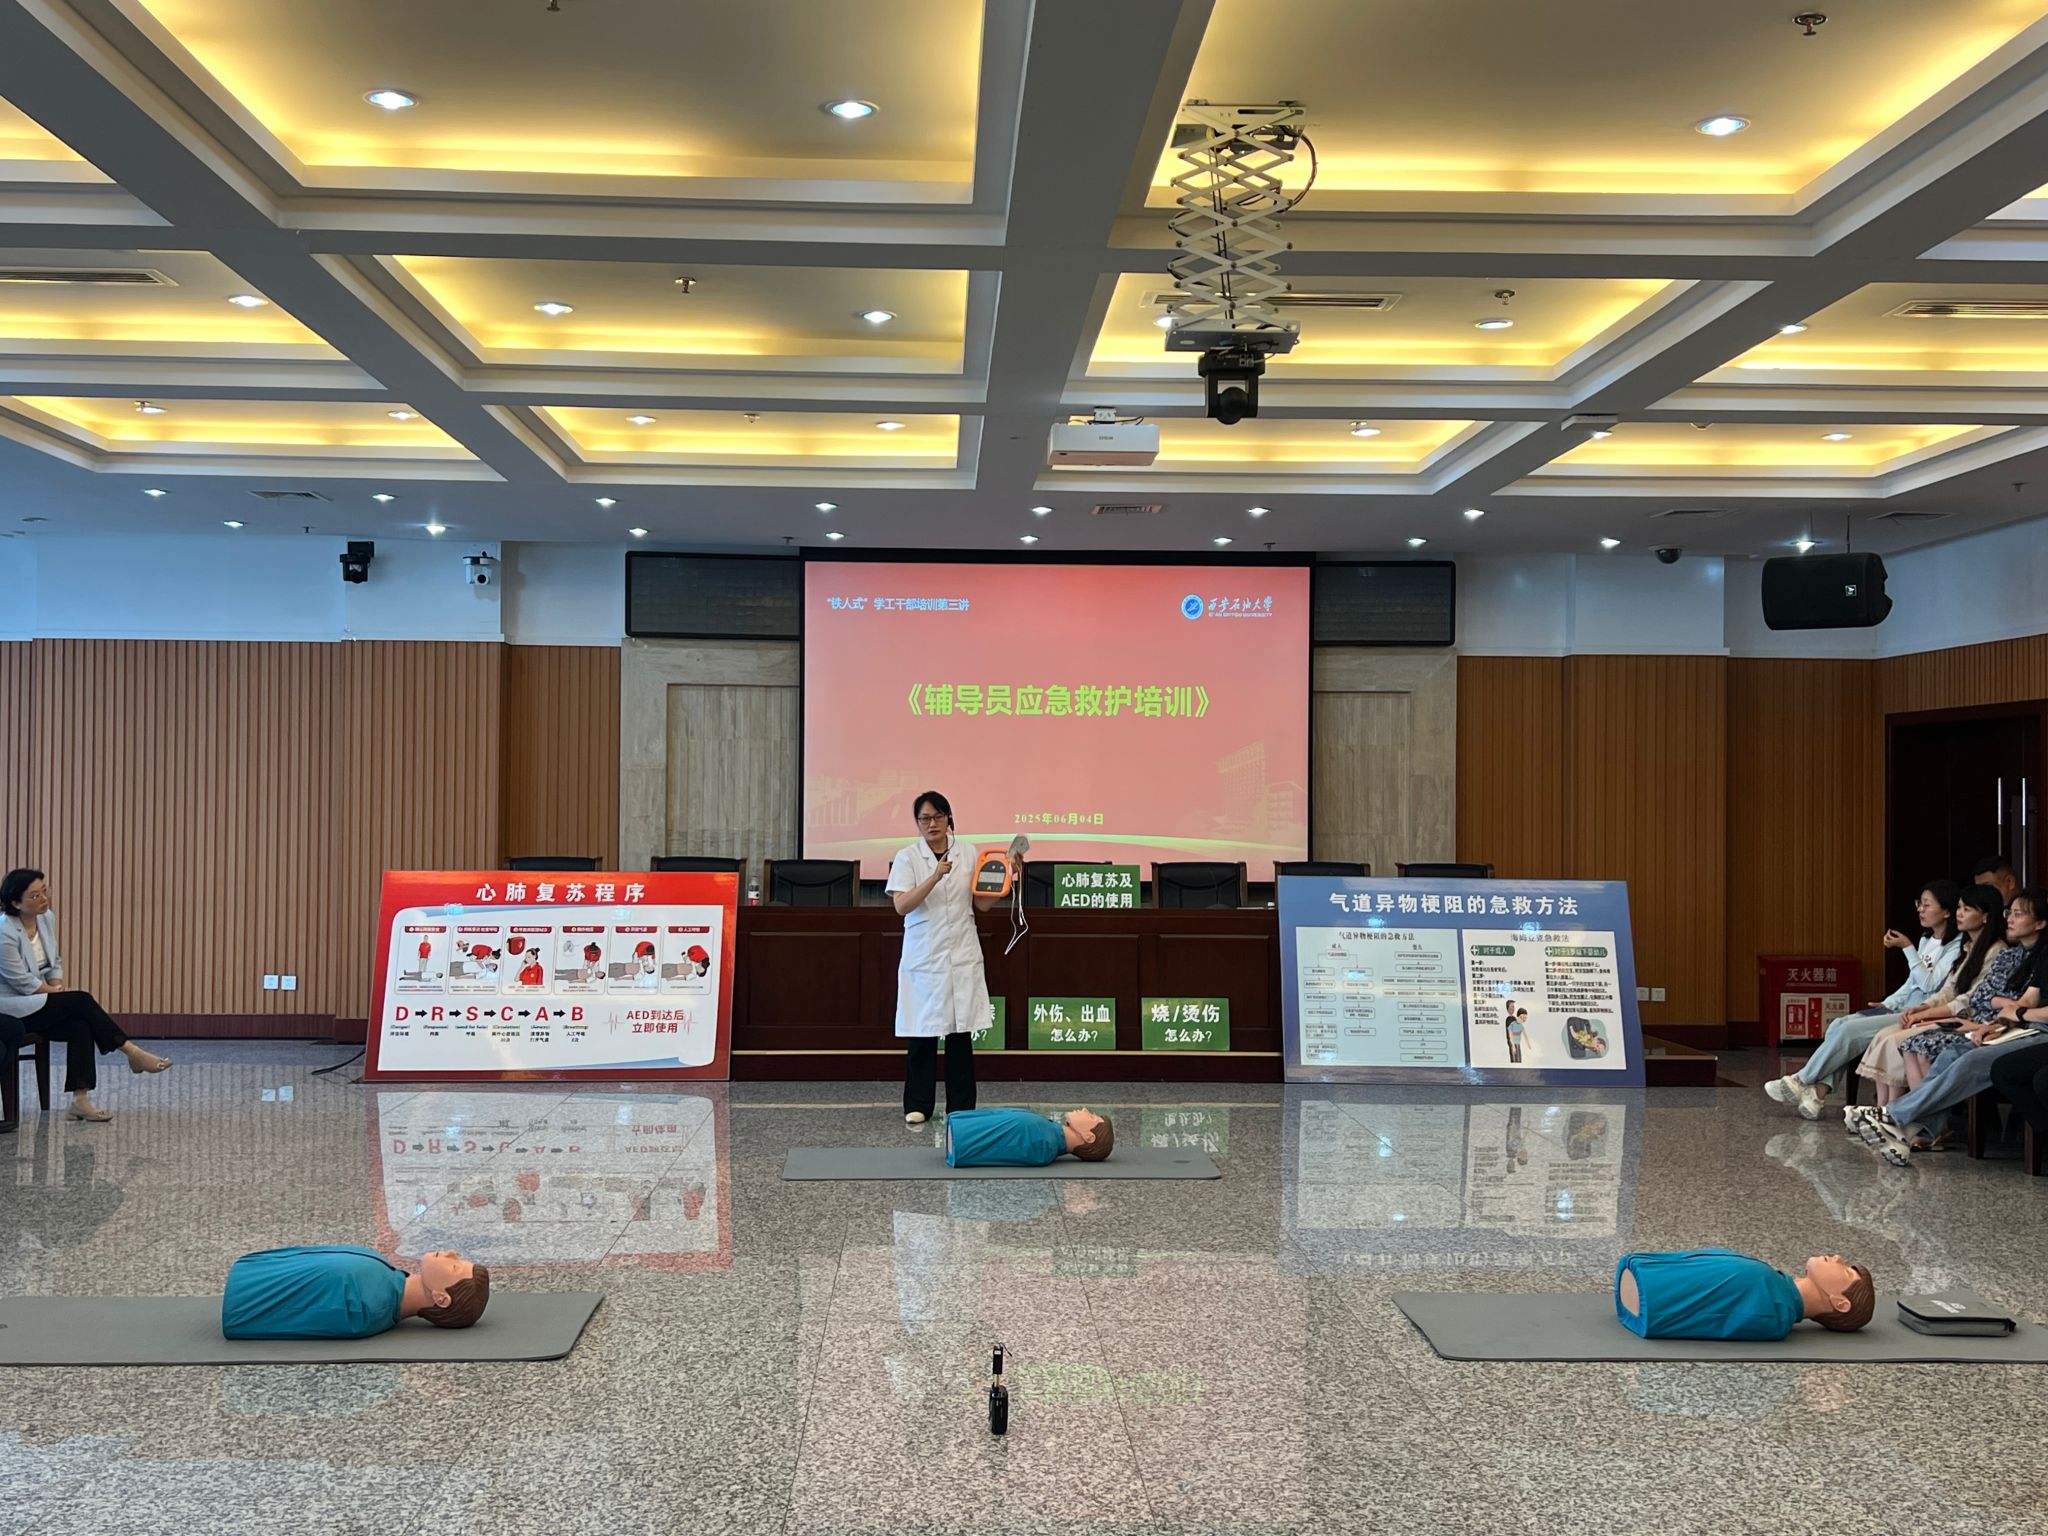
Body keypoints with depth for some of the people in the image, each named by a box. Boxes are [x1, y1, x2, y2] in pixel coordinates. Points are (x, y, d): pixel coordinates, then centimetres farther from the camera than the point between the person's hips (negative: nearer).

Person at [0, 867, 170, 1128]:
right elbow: (22, 982, -20)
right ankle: (133, 1053, -13)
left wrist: (57, 986, -6)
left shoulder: (47, 918, 1)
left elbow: (54, 962, 11)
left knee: (80, 1024, -20)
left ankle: (80, 1100, -23)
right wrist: (54, 991, -9)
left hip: (36, 1004, 7)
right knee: (81, 1001, -21)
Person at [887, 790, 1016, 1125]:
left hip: (962, 955, 2)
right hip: (923, 956, -2)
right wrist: (935, 877, -24)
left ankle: (961, 1107, 12)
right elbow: (901, 906, -13)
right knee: (922, 1033, 0)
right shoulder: (907, 857, -2)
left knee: (961, 1031, 4)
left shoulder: (968, 854, 5)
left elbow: (982, 903, 9)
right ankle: (918, 1106, 11)